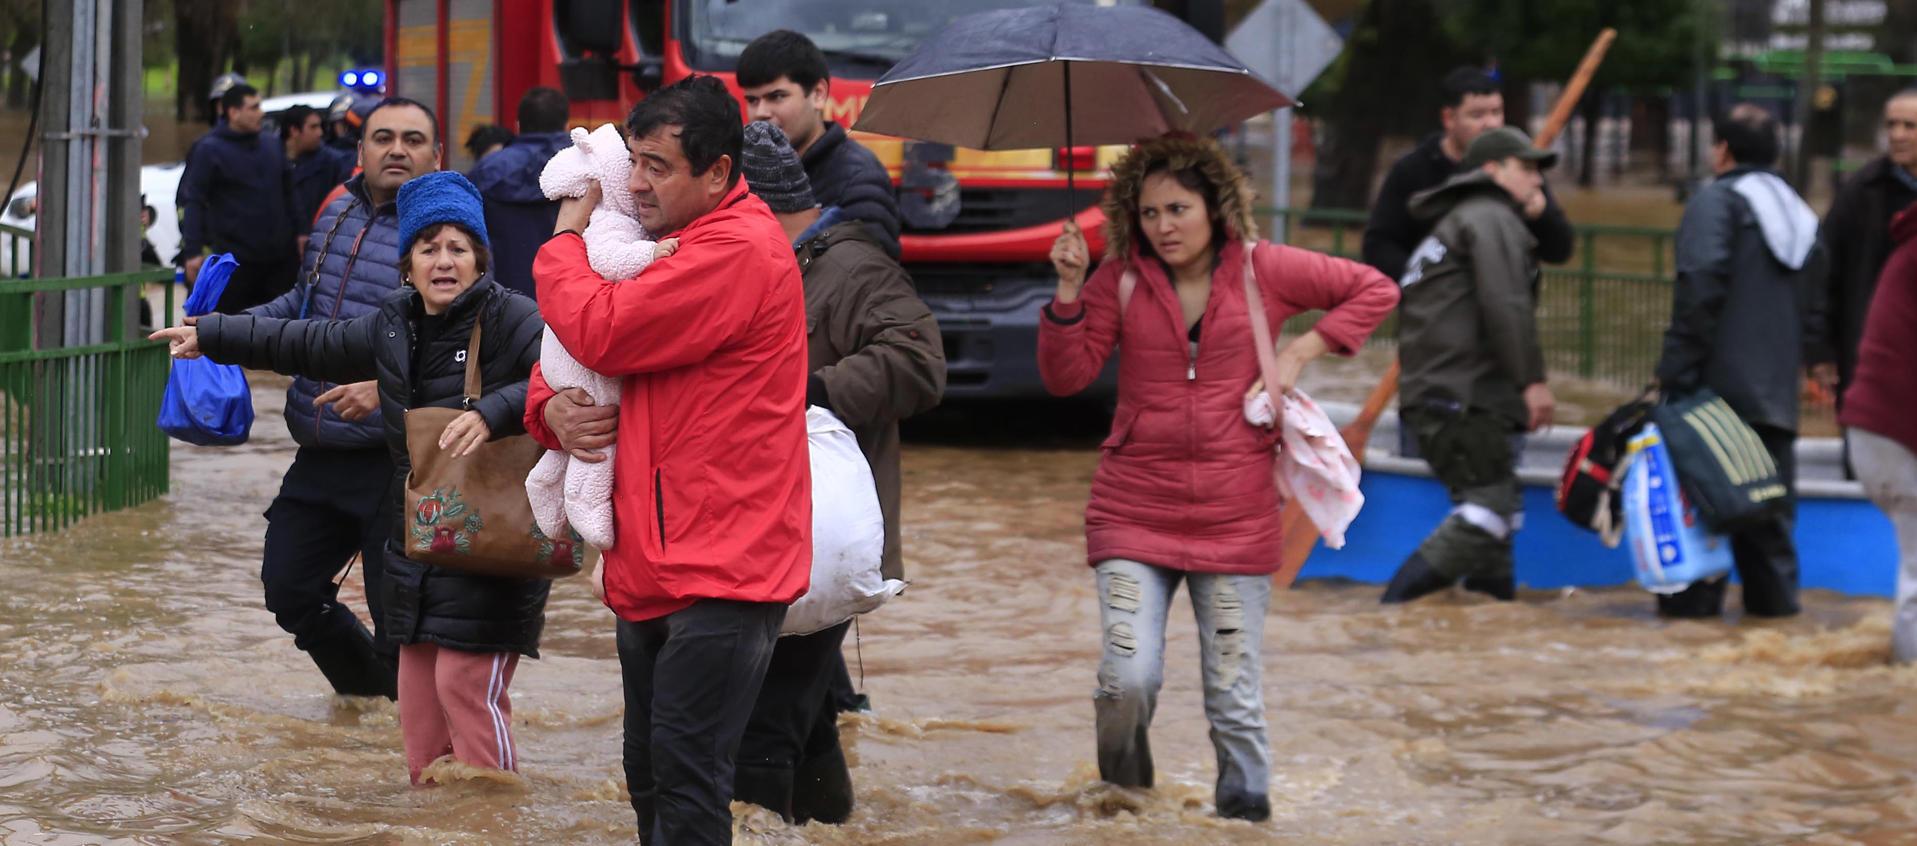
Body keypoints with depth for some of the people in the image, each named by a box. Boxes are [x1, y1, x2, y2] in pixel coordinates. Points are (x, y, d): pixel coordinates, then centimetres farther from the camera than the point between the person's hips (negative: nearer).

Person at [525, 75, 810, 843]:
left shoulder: (739, 249, -14)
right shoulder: (660, 244, 18)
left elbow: (600, 333, -21)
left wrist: (566, 237, -2)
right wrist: (553, 408, -3)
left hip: (722, 570, -10)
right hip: (650, 570, 10)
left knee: (685, 776, -14)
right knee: (650, 779, 13)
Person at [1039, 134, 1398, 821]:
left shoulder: (1263, 269, 0)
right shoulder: (1121, 277, 2)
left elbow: (1375, 291, 9)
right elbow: (1065, 378, -2)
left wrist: (1301, 352, -1)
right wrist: (1068, 292, -13)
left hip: (1235, 517, 0)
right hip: (1135, 508, 0)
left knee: (1235, 698, 0)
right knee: (1127, 679, -13)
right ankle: (1123, 799, 12)